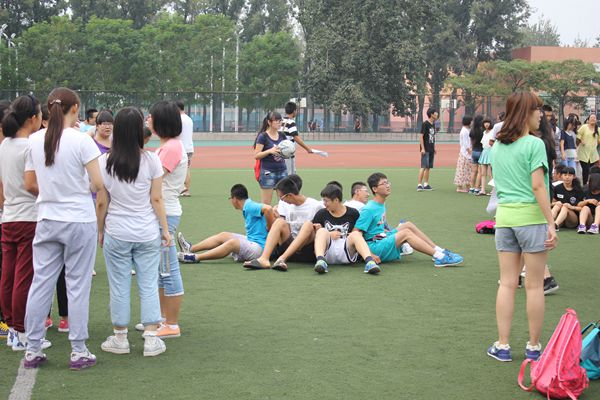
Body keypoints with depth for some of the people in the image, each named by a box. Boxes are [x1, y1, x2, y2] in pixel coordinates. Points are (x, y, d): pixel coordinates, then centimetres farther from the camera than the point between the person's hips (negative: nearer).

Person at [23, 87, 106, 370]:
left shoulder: (34, 141, 2)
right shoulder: (81, 140, -13)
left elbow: (29, 184, 7)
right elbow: (98, 184, -13)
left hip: (47, 219, 4)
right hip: (79, 220, -4)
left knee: (40, 283, 9)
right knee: (77, 286, 3)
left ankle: (32, 350, 15)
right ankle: (78, 352, 9)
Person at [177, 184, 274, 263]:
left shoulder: (250, 207, -18)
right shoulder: (247, 207, 14)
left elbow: (268, 209, -33)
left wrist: (270, 229, -23)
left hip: (259, 246, -11)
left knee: (232, 243, -30)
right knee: (223, 235, 13)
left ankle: (196, 258, -33)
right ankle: (191, 249, 10)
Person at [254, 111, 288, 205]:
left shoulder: (282, 135, 8)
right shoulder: (263, 136, -7)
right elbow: (256, 155, -9)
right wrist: (270, 151, -22)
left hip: (282, 170, 6)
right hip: (268, 172, -5)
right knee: (266, 204, -2)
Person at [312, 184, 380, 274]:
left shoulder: (353, 213, 10)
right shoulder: (321, 214, 14)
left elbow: (357, 234, 11)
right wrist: (329, 235, -4)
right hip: (327, 253, 1)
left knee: (355, 234, -27)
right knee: (322, 231, -25)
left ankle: (369, 262, -53)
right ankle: (320, 261, -52)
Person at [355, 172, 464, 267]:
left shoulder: (381, 205, 14)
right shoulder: (368, 210, -15)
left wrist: (392, 232, 14)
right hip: (373, 248, -9)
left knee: (408, 225, 2)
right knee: (406, 233, -20)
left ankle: (440, 251, -3)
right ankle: (439, 257, -24)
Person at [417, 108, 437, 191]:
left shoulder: (433, 125, 13)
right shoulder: (425, 124, -11)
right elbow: (421, 136, -14)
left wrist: (434, 148, 18)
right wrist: (422, 148, -18)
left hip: (431, 150, 8)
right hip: (425, 150, -8)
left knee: (428, 167, 10)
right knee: (424, 167, -11)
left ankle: (426, 184, 14)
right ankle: (419, 185, -11)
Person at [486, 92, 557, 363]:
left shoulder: (497, 146, 10)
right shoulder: (534, 144, -10)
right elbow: (538, 186, -15)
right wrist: (551, 223, -13)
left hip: (504, 216, 6)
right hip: (531, 217, -6)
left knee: (507, 283, 9)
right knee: (534, 285, 4)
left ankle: (502, 346, 11)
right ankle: (533, 347, 13)